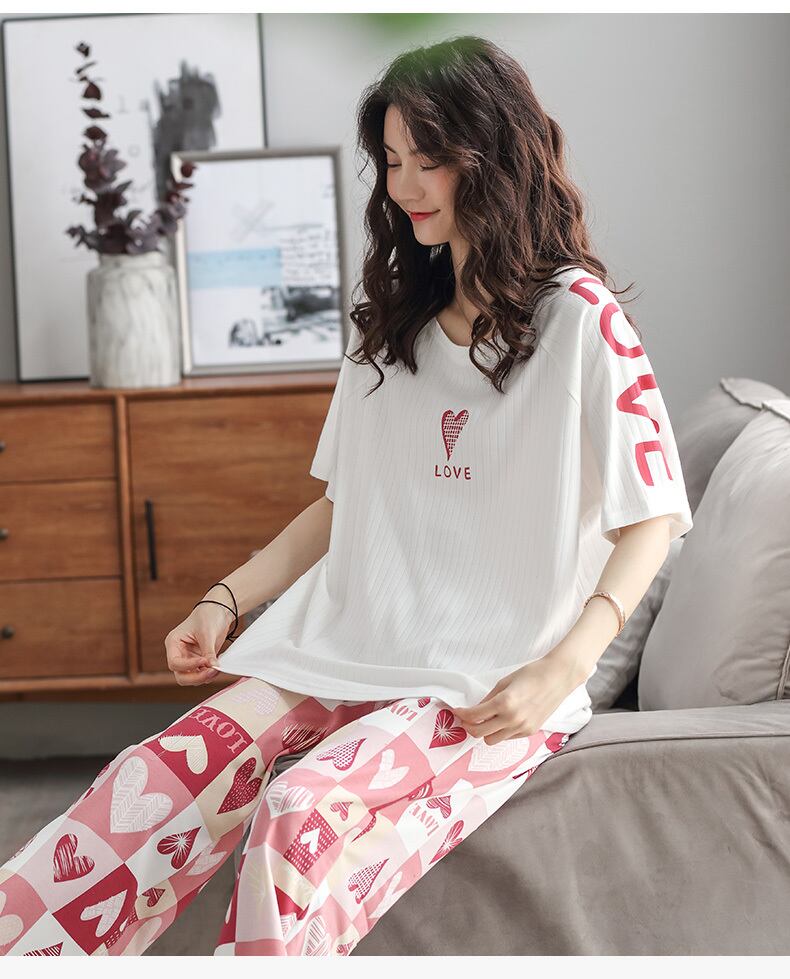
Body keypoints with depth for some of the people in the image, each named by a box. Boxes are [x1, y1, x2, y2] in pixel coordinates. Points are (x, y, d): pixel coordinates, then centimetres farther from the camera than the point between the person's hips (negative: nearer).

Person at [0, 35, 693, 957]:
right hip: (351, 641, 6)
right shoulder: (389, 325, 20)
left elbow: (652, 518, -4)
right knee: (156, 780, -22)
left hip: (494, 683, -5)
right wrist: (225, 599, 11)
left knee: (304, 818, -34)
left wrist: (559, 672, -16)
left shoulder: (579, 319, -1)